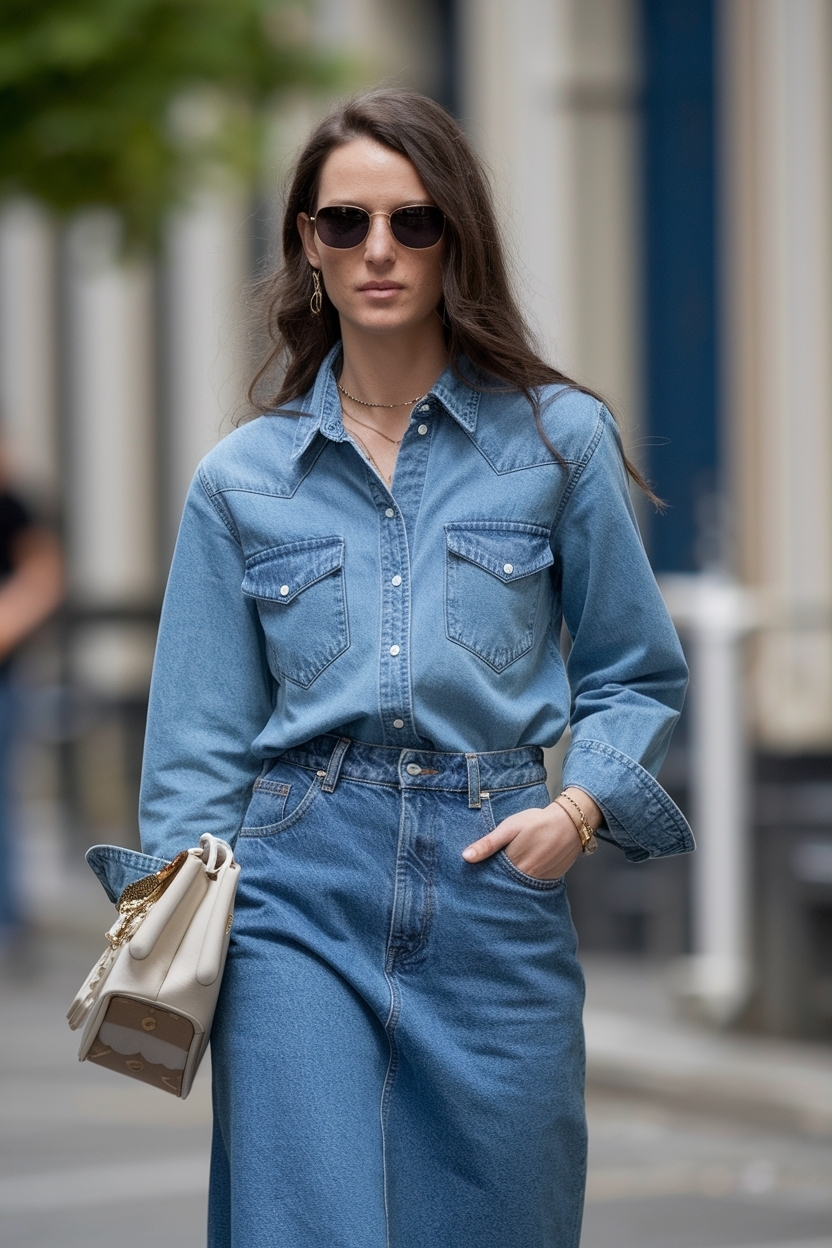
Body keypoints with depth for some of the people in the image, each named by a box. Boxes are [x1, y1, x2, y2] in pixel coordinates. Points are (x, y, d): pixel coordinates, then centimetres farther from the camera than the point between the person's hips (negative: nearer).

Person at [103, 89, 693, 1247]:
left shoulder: (559, 439, 6)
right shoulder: (242, 478, 8)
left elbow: (638, 675, 11)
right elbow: (201, 740, 10)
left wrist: (580, 807, -6)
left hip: (493, 891, 0)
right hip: (300, 893, 0)